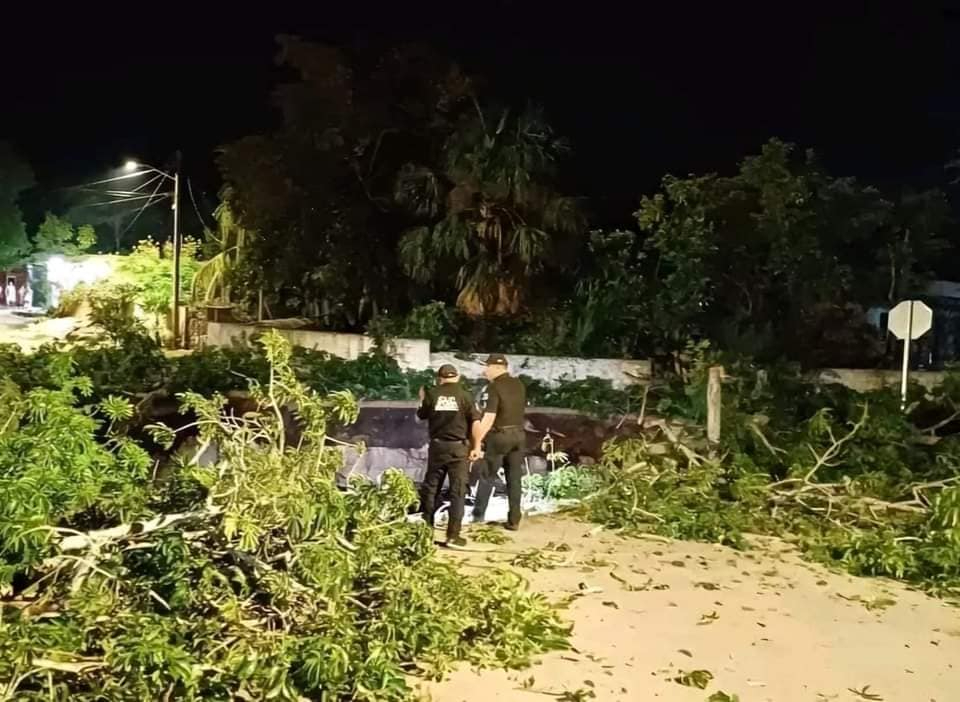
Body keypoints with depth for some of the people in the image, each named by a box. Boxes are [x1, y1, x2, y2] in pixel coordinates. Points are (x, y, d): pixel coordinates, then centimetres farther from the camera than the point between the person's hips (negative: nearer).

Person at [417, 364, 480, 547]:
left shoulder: (432, 394, 0)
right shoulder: (464, 395, -6)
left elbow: (421, 416, 13)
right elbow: (475, 421, -10)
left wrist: (422, 399, 31)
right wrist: (476, 445, -1)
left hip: (437, 446, 3)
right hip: (458, 447, -2)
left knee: (431, 487, 17)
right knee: (457, 490, 1)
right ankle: (453, 535, -3)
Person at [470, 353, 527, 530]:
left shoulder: (494, 387, -13)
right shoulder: (519, 385, 7)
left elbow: (488, 418, -20)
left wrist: (477, 443, -19)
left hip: (499, 435, -5)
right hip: (519, 434, 5)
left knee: (487, 476, 9)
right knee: (515, 479, 8)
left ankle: (478, 514, 18)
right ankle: (514, 521, 9)